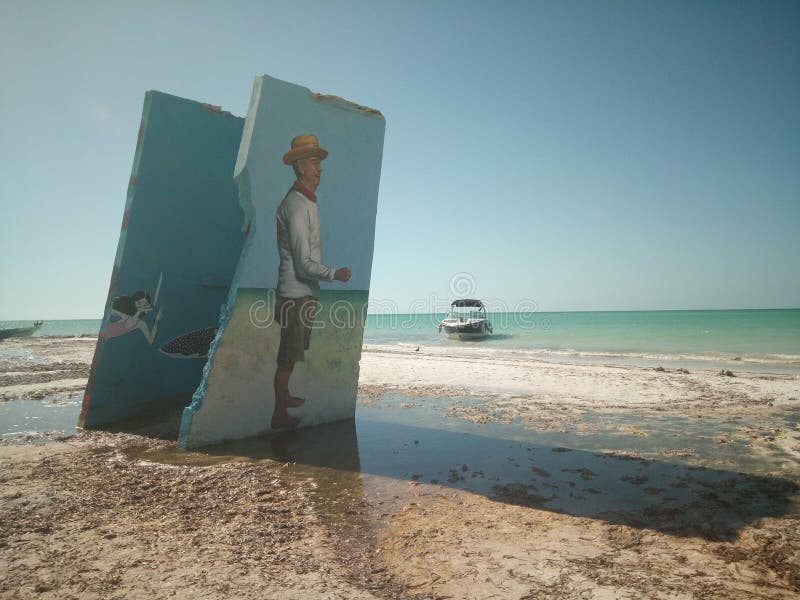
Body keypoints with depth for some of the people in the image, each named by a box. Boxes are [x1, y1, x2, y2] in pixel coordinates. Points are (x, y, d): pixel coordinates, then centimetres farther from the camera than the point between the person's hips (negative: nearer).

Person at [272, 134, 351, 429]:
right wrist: (335, 274, -14)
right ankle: (280, 414, 15)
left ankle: (284, 395, 40)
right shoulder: (297, 205, -20)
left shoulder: (307, 201, 12)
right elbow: (304, 264, -22)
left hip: (304, 292, 10)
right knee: (289, 355, 2)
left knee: (292, 352, 22)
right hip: (296, 294, -10)